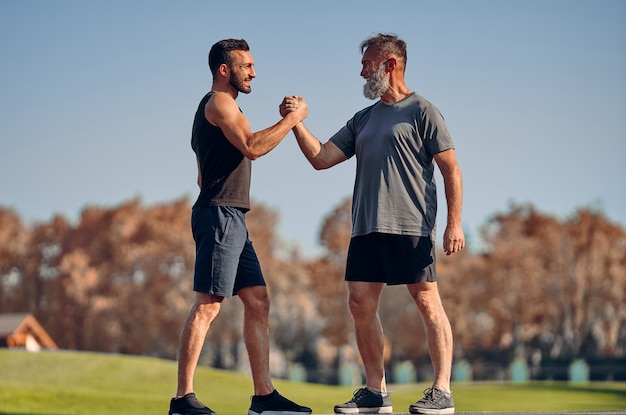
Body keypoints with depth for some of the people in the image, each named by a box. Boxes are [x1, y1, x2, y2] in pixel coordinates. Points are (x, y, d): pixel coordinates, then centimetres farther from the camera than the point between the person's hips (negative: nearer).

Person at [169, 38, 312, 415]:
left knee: (258, 302, 6)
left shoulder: (220, 107, 25)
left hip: (232, 220, 10)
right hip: (220, 214, -10)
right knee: (209, 304, -13)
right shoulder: (219, 102, -7)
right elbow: (252, 147, -21)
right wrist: (292, 119, -13)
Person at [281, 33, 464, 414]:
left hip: (410, 226, -7)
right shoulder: (363, 119, 20)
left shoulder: (421, 111, 1)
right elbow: (321, 158, 16)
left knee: (428, 302, -6)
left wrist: (455, 223, -11)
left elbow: (451, 169, -3)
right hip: (366, 228, 7)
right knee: (361, 304, 3)